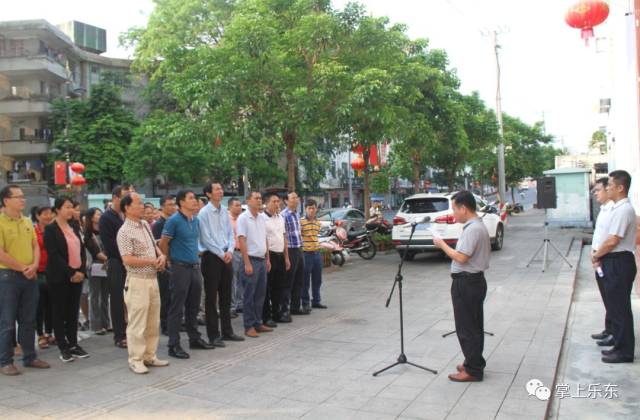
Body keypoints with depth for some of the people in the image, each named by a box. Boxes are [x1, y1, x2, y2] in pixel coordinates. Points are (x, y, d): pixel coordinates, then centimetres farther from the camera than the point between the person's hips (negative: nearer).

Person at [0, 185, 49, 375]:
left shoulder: (27, 222, 10)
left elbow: (35, 246, 12)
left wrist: (34, 265, -5)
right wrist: (23, 268, -12)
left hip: (30, 276, 6)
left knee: (28, 320, 13)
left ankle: (30, 357, 23)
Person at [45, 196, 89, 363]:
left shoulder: (74, 227, 12)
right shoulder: (50, 229, -6)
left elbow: (82, 250, 10)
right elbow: (54, 255, -14)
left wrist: (81, 271, -5)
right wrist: (71, 273, -17)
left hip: (77, 275, 6)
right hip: (60, 277, -5)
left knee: (73, 311, 9)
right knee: (60, 312, 3)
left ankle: (73, 344, 15)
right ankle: (63, 348, 9)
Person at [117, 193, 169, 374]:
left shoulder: (146, 224, 12)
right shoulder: (125, 232, -14)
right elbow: (127, 259, -21)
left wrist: (161, 256, 0)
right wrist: (152, 261, -14)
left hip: (153, 279, 8)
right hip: (137, 281, -8)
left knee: (153, 322, 13)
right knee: (137, 323, -2)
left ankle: (149, 356, 24)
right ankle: (135, 360, 8)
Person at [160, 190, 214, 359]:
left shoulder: (196, 220, 10)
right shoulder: (174, 221, -12)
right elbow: (163, 244, -7)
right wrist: (172, 260, 4)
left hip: (195, 267, 7)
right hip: (180, 268, -7)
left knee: (193, 306, 15)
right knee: (177, 308, -2)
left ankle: (194, 338, 27)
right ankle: (174, 345, 3)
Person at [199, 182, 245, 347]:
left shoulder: (225, 211, 9)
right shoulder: (204, 213, -10)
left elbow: (231, 233, 10)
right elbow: (206, 238, -13)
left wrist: (230, 251, -6)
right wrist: (221, 254, -12)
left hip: (227, 257, 6)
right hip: (211, 257, -6)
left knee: (226, 297, 13)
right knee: (211, 298, 1)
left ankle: (227, 331, 23)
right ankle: (213, 335, 8)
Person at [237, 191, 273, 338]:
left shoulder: (261, 218, 12)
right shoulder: (243, 218, -9)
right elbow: (241, 241, -14)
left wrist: (267, 259, 14)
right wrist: (247, 263, -18)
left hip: (262, 260, 7)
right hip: (251, 260, -7)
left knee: (260, 294, 12)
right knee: (249, 296, -1)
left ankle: (258, 323, 21)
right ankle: (249, 326, 5)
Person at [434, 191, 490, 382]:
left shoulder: (472, 229, -21)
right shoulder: (480, 226, 12)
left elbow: (461, 257, -25)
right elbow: (487, 250, 21)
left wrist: (442, 245, -14)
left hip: (466, 282, -11)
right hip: (475, 279, 11)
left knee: (466, 328, -3)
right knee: (474, 326, 18)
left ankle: (473, 370, 4)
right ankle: (474, 362, 28)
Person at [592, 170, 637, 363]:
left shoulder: (623, 210, -19)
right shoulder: (619, 208, 12)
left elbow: (613, 240, -22)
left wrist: (596, 255, -7)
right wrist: (600, 255, 6)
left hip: (619, 263, -10)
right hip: (615, 262, 10)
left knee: (620, 308, -2)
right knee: (616, 307, 16)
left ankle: (624, 352, 7)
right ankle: (620, 345, 26)